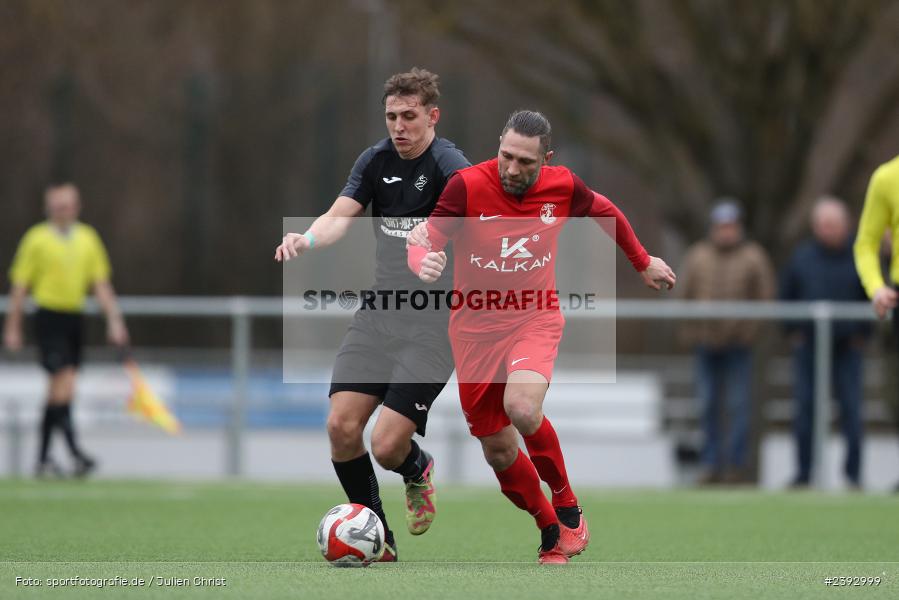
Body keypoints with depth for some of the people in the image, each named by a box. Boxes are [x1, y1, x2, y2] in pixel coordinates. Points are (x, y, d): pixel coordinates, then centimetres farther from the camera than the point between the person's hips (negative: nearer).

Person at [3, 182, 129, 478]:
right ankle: (75, 452, -21)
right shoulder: (37, 239, -2)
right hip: (49, 317, -5)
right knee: (64, 383, -17)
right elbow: (20, 286, 1)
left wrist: (114, 320, 4)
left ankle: (43, 458, 14)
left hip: (74, 317, 5)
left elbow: (101, 284, 13)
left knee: (57, 390, 8)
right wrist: (12, 328, -1)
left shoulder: (88, 239, 10)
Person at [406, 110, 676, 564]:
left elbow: (606, 212, 14)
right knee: (497, 451, 4)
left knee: (522, 407, -30)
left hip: (535, 319, -1)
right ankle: (552, 535, 27)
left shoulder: (562, 186, -8)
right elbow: (423, 240, -15)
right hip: (476, 327, 1)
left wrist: (644, 262, 25)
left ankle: (566, 506, -8)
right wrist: (423, 263, -39)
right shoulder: (467, 186, -16)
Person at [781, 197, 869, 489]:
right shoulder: (802, 257, 4)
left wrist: (861, 334, 0)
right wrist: (794, 331, 4)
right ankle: (803, 472, 6)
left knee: (851, 408, -6)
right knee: (805, 407, 0)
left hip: (847, 347, -1)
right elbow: (786, 296, 12)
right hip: (809, 345, 1)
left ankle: (854, 473, -1)